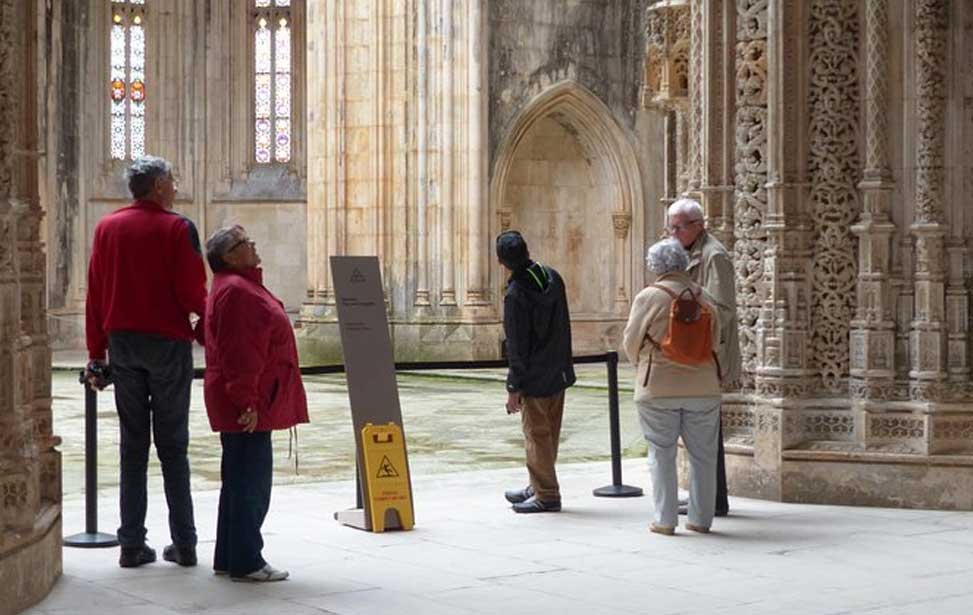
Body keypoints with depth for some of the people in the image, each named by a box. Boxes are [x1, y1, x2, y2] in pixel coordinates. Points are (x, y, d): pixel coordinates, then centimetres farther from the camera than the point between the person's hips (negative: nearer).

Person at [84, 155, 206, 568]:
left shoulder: (107, 228, 6)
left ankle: (132, 544, 7)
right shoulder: (178, 228, -8)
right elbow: (193, 293, -12)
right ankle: (183, 544, 6)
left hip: (123, 343, 4)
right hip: (168, 341, -3)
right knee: (172, 445, 4)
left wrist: (96, 352, 10)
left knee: (132, 445, 8)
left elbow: (95, 294, 6)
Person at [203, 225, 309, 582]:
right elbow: (237, 353, -22)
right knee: (250, 482, -6)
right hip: (247, 406, -11)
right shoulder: (234, 291, -15)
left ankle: (229, 559, 22)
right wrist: (247, 402, -24)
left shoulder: (243, 286, 20)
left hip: (254, 403, 11)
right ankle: (245, 563, 0)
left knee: (241, 483, 15)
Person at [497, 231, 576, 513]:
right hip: (559, 373, 8)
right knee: (549, 434, 16)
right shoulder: (552, 277, 2)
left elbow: (517, 347, -18)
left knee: (537, 436, 2)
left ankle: (546, 495, 7)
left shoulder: (516, 294, -20)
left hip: (535, 379, -8)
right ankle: (538, 487, 28)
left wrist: (514, 388, -12)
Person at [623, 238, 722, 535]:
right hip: (703, 388, 3)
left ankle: (664, 519, 5)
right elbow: (714, 339, 11)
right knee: (703, 455, 11)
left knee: (662, 455, 5)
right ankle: (701, 518, 15)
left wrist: (643, 366, 20)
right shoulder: (703, 298, 4)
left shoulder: (648, 297, -8)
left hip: (659, 389, -3)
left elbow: (631, 341, 0)